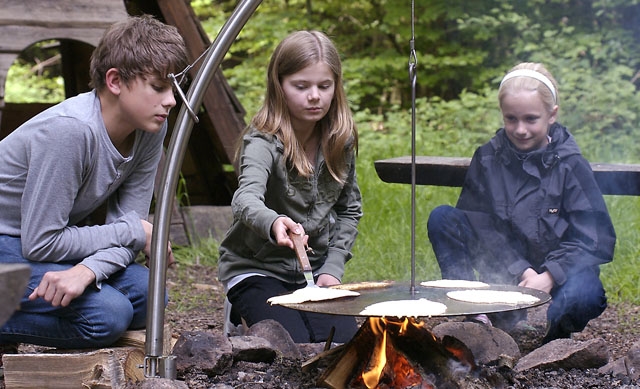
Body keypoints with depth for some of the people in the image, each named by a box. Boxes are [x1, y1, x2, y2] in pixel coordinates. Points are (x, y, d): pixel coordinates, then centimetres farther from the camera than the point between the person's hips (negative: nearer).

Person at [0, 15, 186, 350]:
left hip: (51, 238, 8)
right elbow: (40, 243, -27)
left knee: (147, 297, -10)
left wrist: (88, 270, -30)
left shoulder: (151, 129, -8)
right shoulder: (70, 130, -31)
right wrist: (134, 232, -20)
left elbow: (129, 221, -9)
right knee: (108, 313, -24)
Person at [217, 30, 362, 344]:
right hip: (256, 268, -4)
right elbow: (246, 199, -39)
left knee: (344, 342, -18)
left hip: (314, 269, 4)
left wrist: (332, 268, -3)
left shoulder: (341, 141, -1)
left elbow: (349, 210, 10)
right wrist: (273, 224, -62)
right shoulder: (263, 141, -20)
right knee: (294, 345, -24)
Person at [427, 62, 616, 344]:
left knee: (586, 294, -38)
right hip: (506, 274, 3)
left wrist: (549, 276, -22)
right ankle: (473, 314, -22)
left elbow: (596, 240, -9)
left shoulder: (571, 165, -7)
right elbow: (479, 225, -6)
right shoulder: (487, 158, 0)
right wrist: (520, 270, -19)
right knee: (442, 218, -15)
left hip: (558, 273, -3)